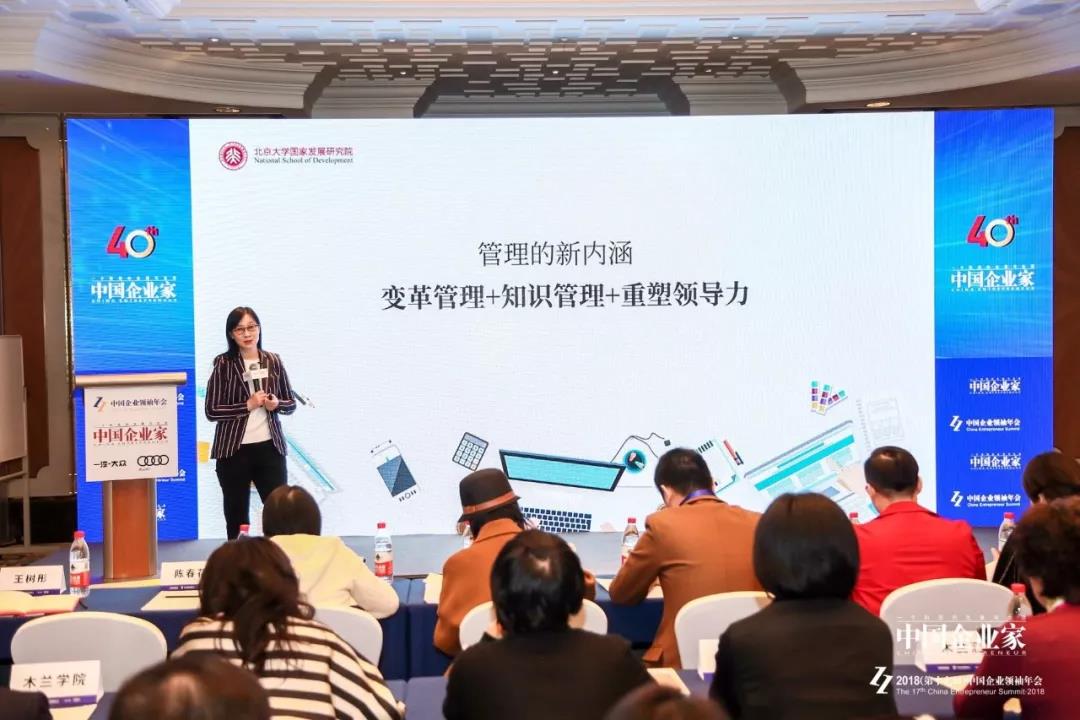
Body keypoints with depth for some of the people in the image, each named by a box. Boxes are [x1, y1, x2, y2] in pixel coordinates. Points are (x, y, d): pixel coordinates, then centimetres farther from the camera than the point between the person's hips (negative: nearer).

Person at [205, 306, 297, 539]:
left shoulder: (273, 361, 5)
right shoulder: (223, 364, -4)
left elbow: (291, 403, 12)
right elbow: (212, 411, -8)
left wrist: (276, 404, -9)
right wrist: (248, 405, -16)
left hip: (270, 447, 2)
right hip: (234, 450, -2)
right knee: (237, 517, 7)